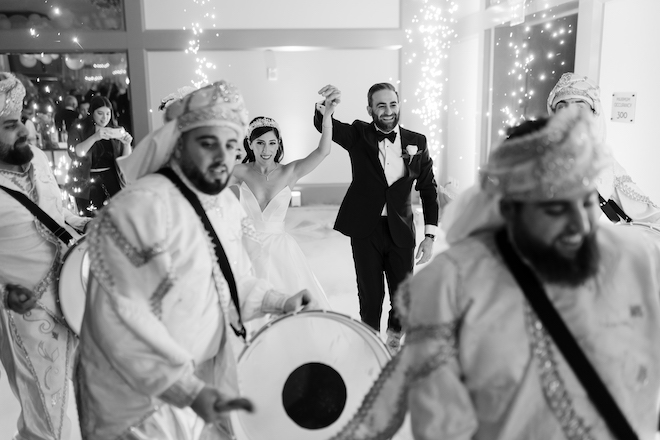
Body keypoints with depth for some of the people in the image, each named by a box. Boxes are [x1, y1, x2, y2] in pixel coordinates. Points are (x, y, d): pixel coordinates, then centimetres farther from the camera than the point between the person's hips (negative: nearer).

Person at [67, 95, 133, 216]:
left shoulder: (116, 131, 10)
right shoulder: (79, 130, 3)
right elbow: (74, 153, -13)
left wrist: (127, 144, -10)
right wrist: (95, 137, -24)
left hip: (111, 181, 2)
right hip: (88, 182, -2)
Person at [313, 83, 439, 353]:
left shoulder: (417, 142, -1)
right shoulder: (358, 136, -3)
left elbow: (428, 189, 3)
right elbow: (325, 126, -20)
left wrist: (430, 235, -2)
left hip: (401, 232, 1)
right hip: (365, 231, -1)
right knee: (370, 297, 11)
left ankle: (395, 341, 38)